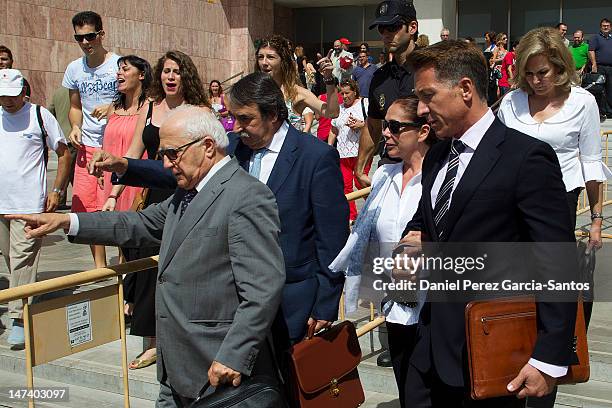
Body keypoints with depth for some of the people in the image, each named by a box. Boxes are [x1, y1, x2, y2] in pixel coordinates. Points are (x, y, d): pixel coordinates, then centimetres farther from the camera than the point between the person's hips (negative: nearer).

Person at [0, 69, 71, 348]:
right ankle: (25, 303, 29)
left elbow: (64, 154, 2)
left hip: (29, 204, -5)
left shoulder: (40, 116, -3)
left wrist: (56, 191, -4)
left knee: (23, 260, -9)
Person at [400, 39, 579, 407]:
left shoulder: (526, 156, -13)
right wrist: (414, 237, 1)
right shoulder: (436, 157, 10)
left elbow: (559, 265, -15)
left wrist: (550, 359, -18)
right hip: (435, 344, 7)